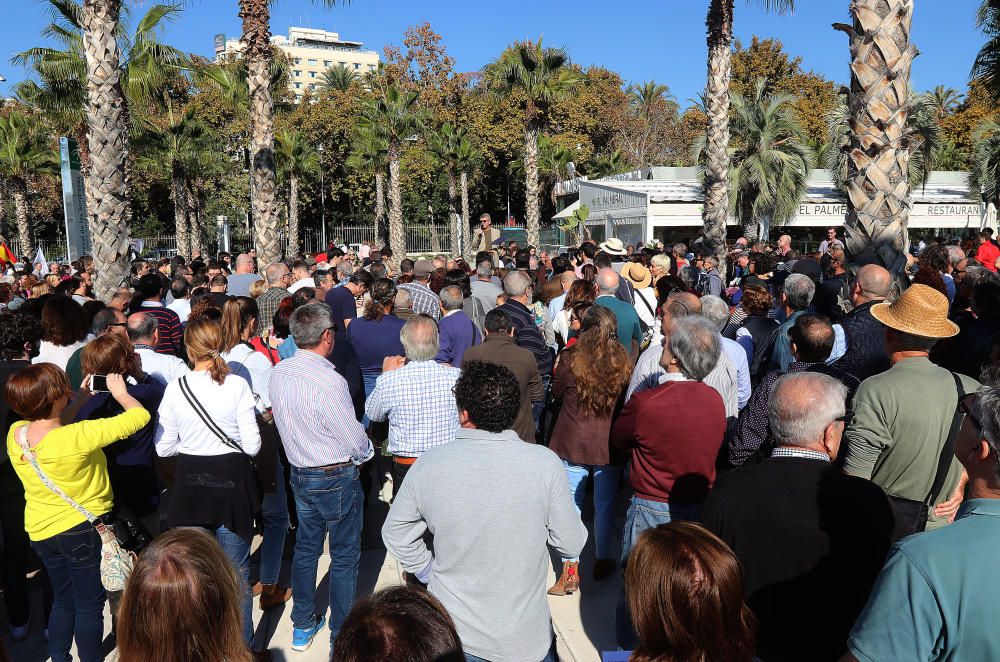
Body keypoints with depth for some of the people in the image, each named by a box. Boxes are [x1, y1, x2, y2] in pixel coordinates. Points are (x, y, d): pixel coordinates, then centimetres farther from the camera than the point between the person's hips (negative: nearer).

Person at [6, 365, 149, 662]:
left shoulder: (15, 434, -11)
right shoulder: (77, 437, -31)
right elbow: (139, 415, -27)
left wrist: (81, 400, 9)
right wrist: (119, 392, -9)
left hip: (41, 532, 7)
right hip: (83, 529, -6)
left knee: (63, 600, 25)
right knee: (89, 606, 13)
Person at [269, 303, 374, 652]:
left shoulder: (278, 372, -5)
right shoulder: (329, 381, -28)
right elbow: (356, 441, -20)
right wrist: (366, 452, 1)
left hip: (299, 475, 7)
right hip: (337, 479, -7)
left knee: (305, 549, 21)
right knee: (344, 558, 10)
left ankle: (302, 626, 36)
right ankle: (341, 635, 24)